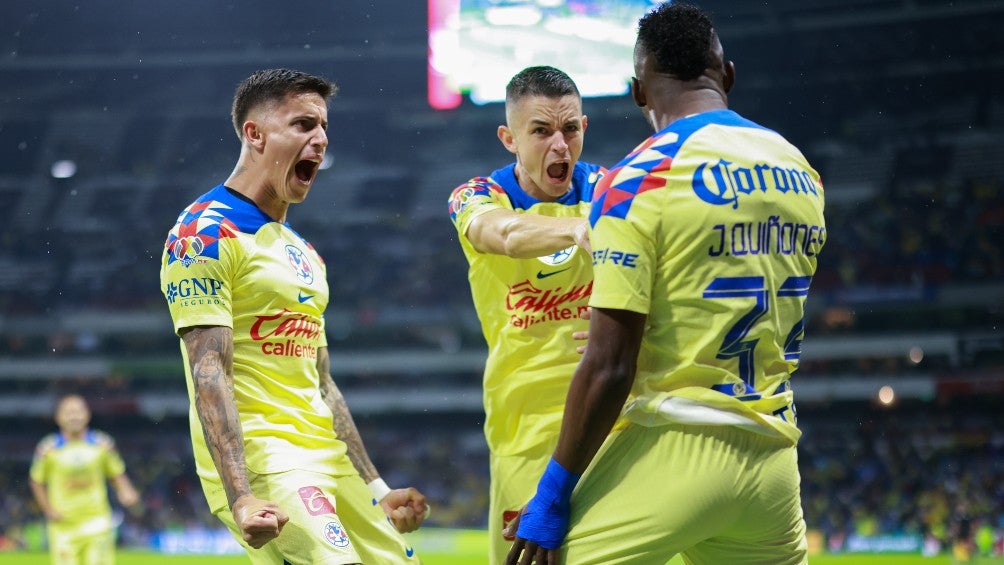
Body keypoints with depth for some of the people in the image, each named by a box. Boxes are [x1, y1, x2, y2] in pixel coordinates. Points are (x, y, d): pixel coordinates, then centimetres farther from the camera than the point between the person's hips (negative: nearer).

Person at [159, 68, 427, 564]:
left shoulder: (303, 253, 21)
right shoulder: (207, 234, -7)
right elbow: (209, 375, -16)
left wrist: (376, 490, 23)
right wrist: (241, 499, -25)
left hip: (329, 462, 9)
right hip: (262, 461, -9)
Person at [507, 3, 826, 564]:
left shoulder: (640, 180, -10)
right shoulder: (800, 171, 10)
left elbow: (609, 368, -15)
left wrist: (554, 496, -9)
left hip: (673, 453, -7)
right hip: (774, 458, 7)